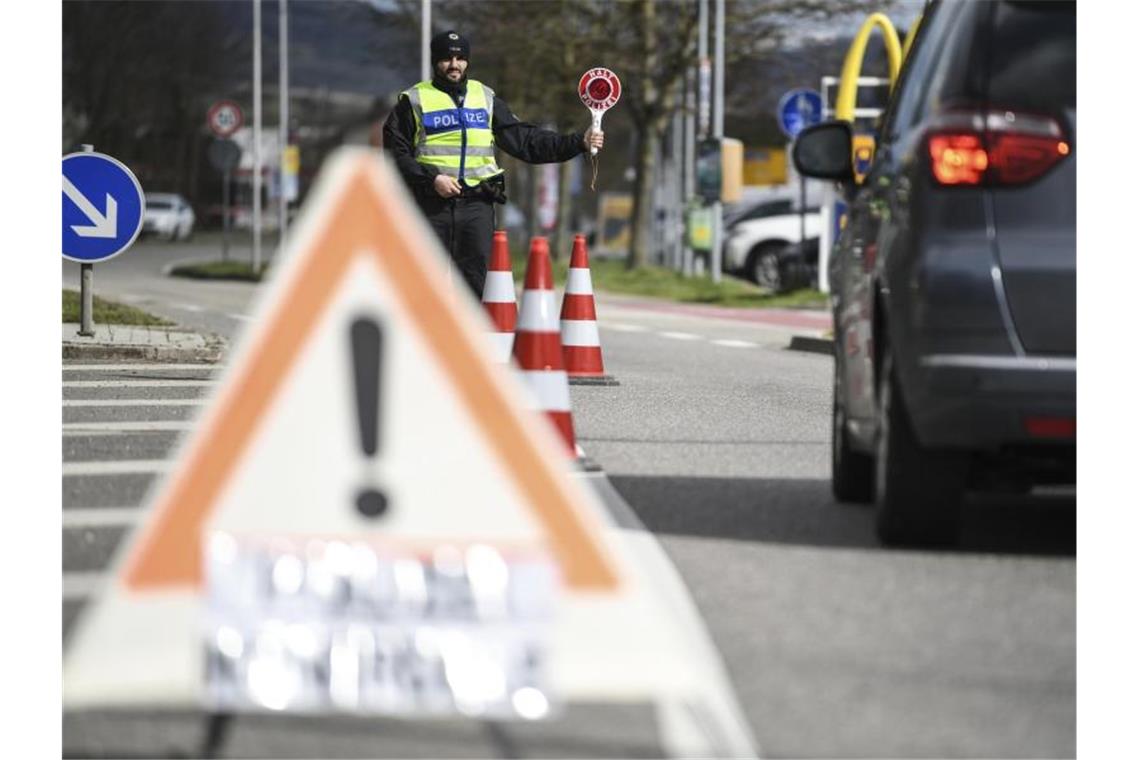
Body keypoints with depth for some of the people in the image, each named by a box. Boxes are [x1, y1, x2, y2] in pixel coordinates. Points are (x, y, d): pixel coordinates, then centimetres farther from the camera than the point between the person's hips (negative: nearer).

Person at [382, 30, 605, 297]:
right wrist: (432, 178, -14)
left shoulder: (485, 98, 17)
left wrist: (579, 142, 4)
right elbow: (396, 153, 0)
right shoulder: (414, 100, 6)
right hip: (432, 207, -3)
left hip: (477, 205, 3)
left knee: (474, 280, -2)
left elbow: (525, 140, 13)